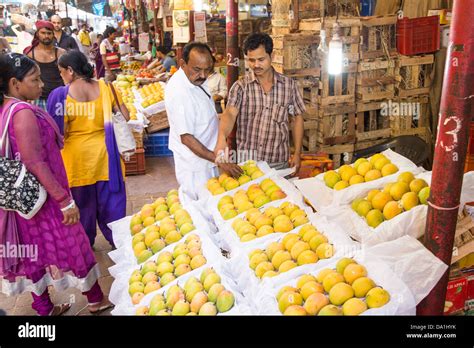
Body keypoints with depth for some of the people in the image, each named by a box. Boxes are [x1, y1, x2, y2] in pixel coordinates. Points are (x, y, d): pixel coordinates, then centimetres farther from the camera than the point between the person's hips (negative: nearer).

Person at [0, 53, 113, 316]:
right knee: (70, 246, 7)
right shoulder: (24, 112, -23)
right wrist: (65, 200, -23)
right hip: (44, 195, -9)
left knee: (35, 250, 16)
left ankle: (44, 308, 30)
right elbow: (35, 163, -26)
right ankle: (96, 299, 25)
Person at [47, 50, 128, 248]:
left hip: (77, 155, -1)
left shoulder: (62, 94, -13)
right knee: (110, 200, 15)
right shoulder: (105, 87, -6)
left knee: (83, 202, 16)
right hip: (104, 152, 2)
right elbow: (125, 116, -4)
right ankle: (116, 238, 28)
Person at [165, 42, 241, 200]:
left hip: (207, 158, 9)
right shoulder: (179, 92, -28)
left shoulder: (196, 78, 1)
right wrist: (219, 160, -26)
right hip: (195, 168, -9)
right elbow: (186, 138, -26)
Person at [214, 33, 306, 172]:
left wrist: (297, 153, 4)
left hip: (280, 164, 2)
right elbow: (229, 113, -21)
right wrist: (222, 137, -41)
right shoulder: (240, 86, -6)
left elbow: (297, 118, 8)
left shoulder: (289, 85, 1)